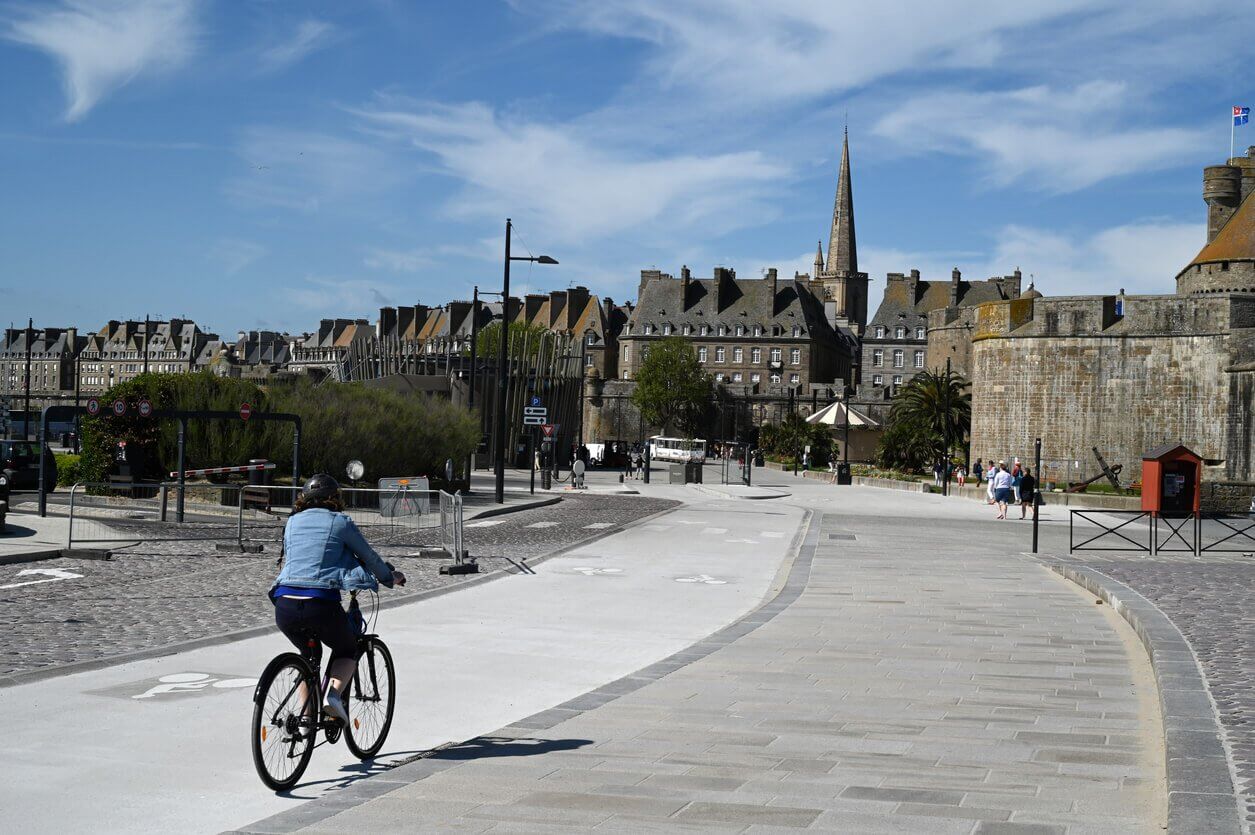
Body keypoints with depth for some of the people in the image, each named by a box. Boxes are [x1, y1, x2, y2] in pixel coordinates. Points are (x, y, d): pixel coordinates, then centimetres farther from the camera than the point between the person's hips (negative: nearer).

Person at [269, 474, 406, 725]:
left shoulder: (293, 522, 20)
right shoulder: (341, 523, 9)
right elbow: (369, 558, 18)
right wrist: (390, 577, 38)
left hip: (284, 605, 4)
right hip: (322, 604, -4)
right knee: (347, 650, 23)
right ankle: (333, 694, -4)